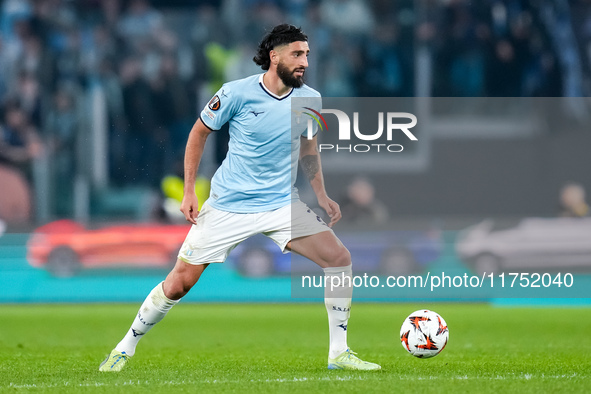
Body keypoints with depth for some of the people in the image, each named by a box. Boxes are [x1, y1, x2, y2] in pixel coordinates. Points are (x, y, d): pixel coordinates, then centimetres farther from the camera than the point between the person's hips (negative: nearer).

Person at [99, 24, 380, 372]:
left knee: (339, 257, -13)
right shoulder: (237, 93, -13)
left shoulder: (309, 99, -2)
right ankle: (125, 348, 17)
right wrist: (189, 191, -2)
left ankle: (339, 353, -3)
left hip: (282, 203, 3)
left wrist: (322, 195, 7)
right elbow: (199, 132, 1)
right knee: (180, 282, -4)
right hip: (228, 205, -3)